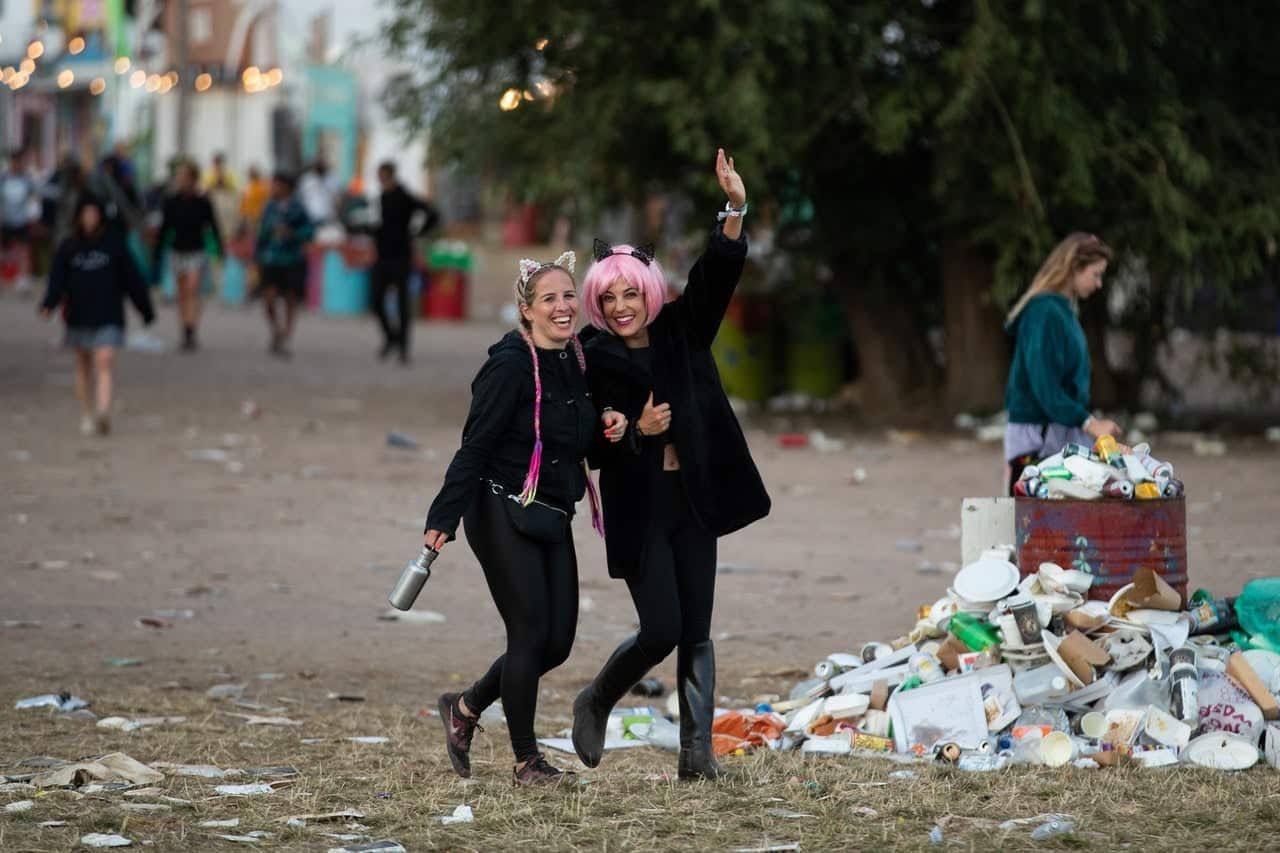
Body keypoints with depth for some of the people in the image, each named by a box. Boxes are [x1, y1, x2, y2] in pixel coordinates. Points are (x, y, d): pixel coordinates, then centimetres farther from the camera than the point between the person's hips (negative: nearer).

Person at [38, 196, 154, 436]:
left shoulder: (114, 245, 1)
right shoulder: (68, 248, 3)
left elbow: (132, 279, 5)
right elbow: (57, 279, -4)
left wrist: (146, 310, 10)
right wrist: (49, 305, -23)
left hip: (108, 317, -2)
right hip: (79, 317, 2)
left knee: (104, 362, -16)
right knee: (83, 367, 12)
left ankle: (103, 412, -30)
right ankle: (86, 416, 23)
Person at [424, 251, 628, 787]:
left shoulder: (577, 362, 9)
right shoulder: (511, 366, -14)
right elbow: (475, 446, -18)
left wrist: (609, 430, -1)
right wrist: (444, 517, -23)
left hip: (551, 520, 8)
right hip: (503, 516, -8)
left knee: (558, 642, 6)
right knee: (531, 636, -6)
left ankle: (465, 707, 27)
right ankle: (527, 761, 7)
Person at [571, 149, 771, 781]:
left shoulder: (680, 333, 5)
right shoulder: (592, 362, -4)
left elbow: (715, 277, -8)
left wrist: (735, 210, -22)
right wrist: (638, 432, -22)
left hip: (692, 500, 4)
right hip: (640, 509, -4)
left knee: (696, 633, 2)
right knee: (661, 630, -8)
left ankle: (696, 752, 4)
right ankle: (595, 704, 18)